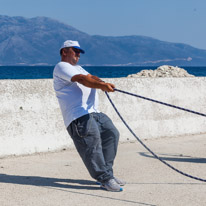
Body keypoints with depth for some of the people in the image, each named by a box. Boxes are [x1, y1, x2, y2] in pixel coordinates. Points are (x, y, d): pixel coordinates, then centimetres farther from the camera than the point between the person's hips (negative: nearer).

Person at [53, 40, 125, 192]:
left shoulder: (78, 68, 32)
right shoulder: (61, 67, 0)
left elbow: (90, 78, 12)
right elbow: (82, 79, -17)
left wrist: (101, 83, -12)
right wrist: (102, 86, -30)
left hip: (94, 113, 10)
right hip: (78, 116, -10)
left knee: (112, 133, 5)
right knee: (92, 142, -20)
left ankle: (106, 172, 10)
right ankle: (105, 179, -21)